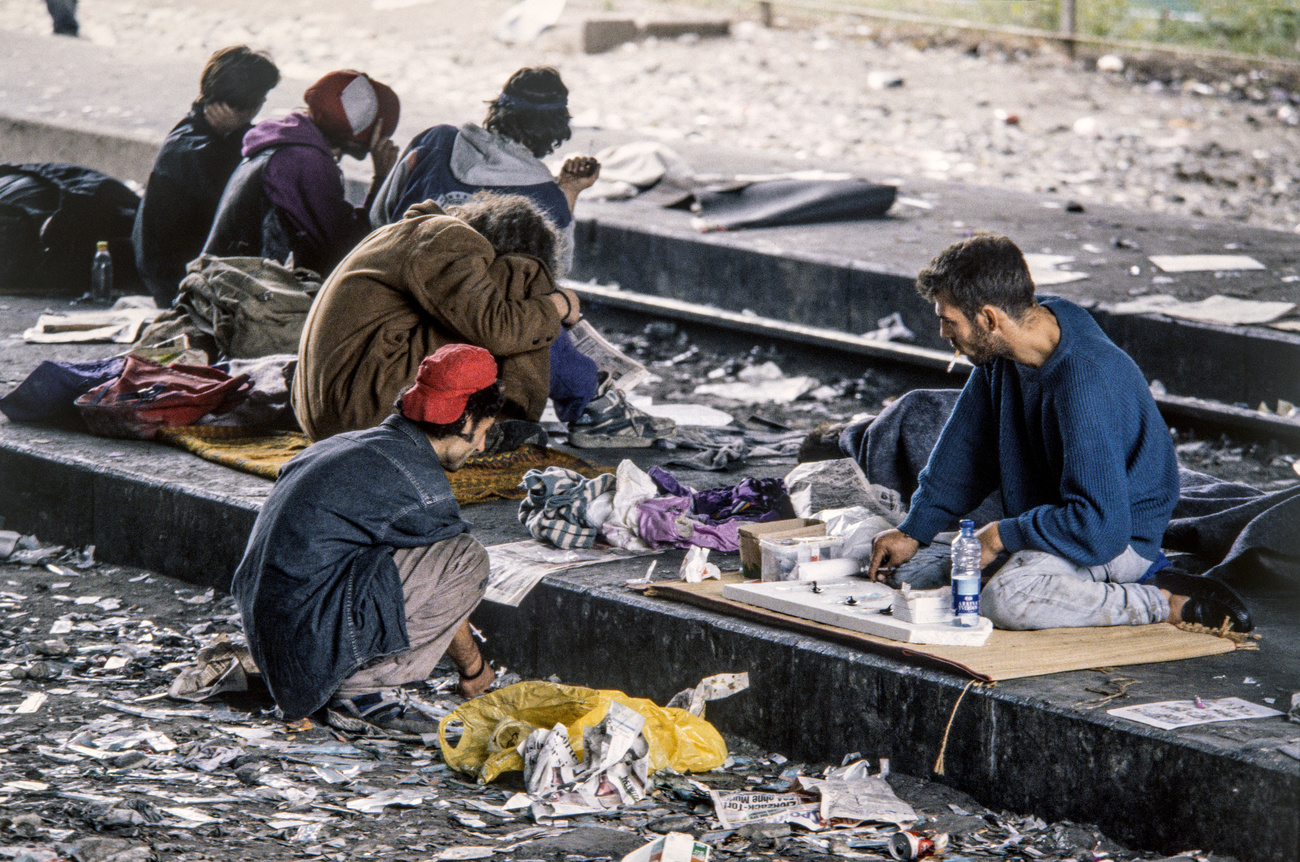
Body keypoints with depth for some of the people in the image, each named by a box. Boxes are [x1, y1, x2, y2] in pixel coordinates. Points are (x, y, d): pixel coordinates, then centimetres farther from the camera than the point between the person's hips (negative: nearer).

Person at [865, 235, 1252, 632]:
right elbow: (968, 445, 11)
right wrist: (914, 531, 7)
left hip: (1118, 536, -10)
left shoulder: (1085, 383, -32)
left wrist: (1001, 536, -22)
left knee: (1006, 600, -36)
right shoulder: (1002, 348, -5)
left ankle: (1171, 604, -16)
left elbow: (1100, 527, -33)